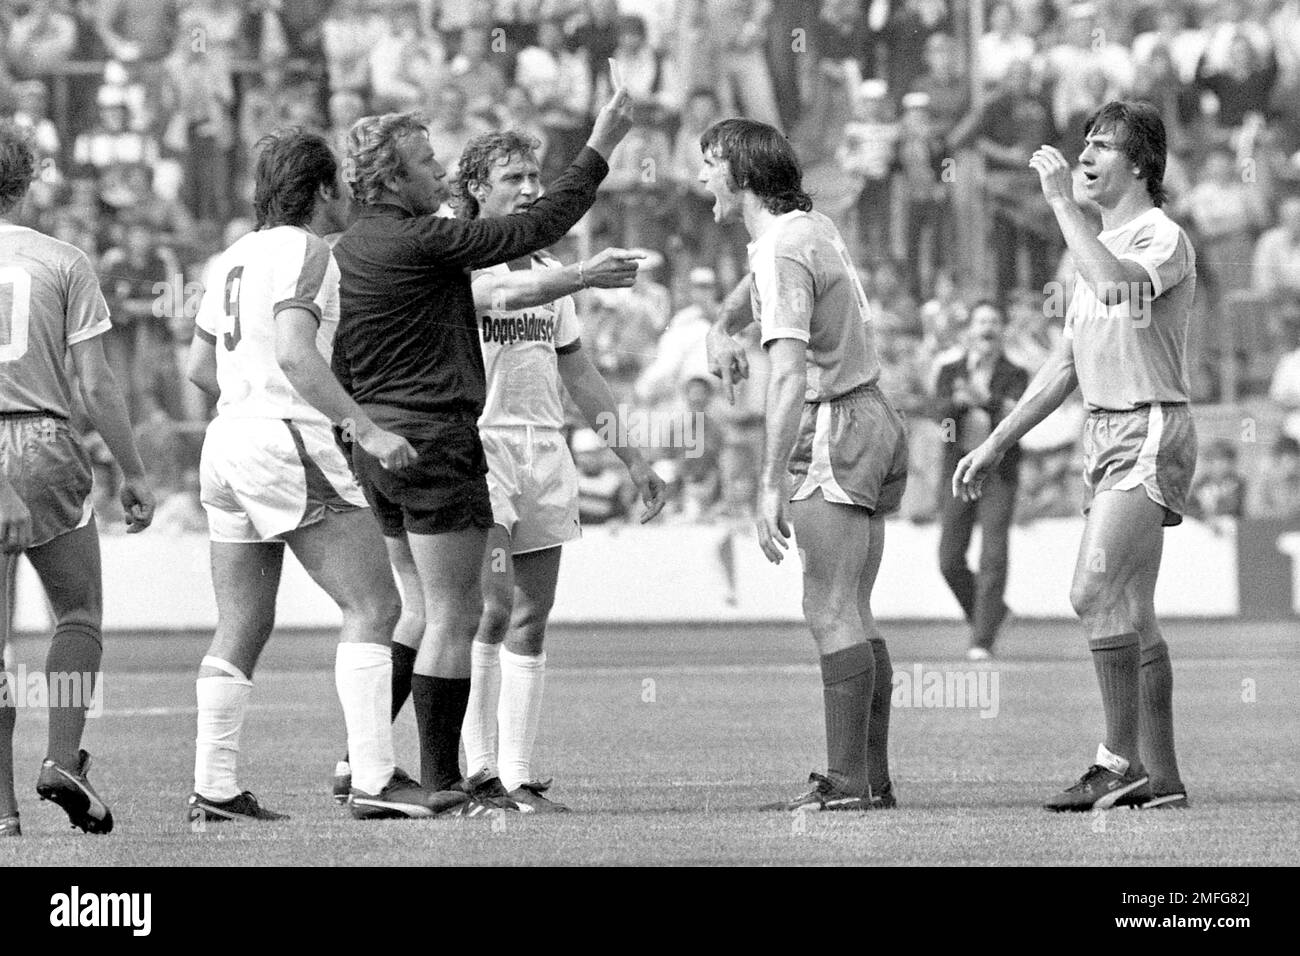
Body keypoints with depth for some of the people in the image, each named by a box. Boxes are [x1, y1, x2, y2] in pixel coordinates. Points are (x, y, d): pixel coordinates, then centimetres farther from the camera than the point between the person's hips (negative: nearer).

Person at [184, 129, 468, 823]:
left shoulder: (237, 256, 18)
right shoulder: (305, 251, -8)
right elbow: (295, 353, -22)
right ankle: (374, 779, -15)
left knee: (241, 629, 9)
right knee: (373, 604, -8)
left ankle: (214, 787, 6)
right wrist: (364, 429, -23)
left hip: (228, 441, 9)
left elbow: (199, 367, 21)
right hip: (288, 444, -9)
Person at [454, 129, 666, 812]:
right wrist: (583, 276, -41)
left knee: (530, 621, 3)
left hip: (544, 451, 7)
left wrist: (632, 458, 21)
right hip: (477, 443, -7)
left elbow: (580, 375, 23)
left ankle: (517, 776, 4)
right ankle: (477, 771, -12)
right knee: (491, 608, -15)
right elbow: (501, 295, -28)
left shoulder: (549, 273, 17)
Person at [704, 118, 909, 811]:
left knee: (831, 612, -12)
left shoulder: (782, 249, -16)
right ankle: (872, 778, 8)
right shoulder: (813, 226, 13)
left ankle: (848, 783, -16)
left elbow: (789, 373, -26)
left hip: (833, 432, -10)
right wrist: (721, 328, 29)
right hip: (874, 421, 10)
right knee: (852, 616, 9)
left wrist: (772, 485, -30)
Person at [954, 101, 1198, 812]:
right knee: (1130, 613, 7)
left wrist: (1061, 203, -26)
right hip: (1104, 435, 9)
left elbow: (1118, 286, -34)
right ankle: (1160, 778, 10)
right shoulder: (1101, 248, 19)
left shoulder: (1163, 239, -9)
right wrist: (994, 446, 22)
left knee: (1095, 593, -18)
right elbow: (1065, 365, 24)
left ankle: (1121, 761, -13)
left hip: (1151, 433, -9)